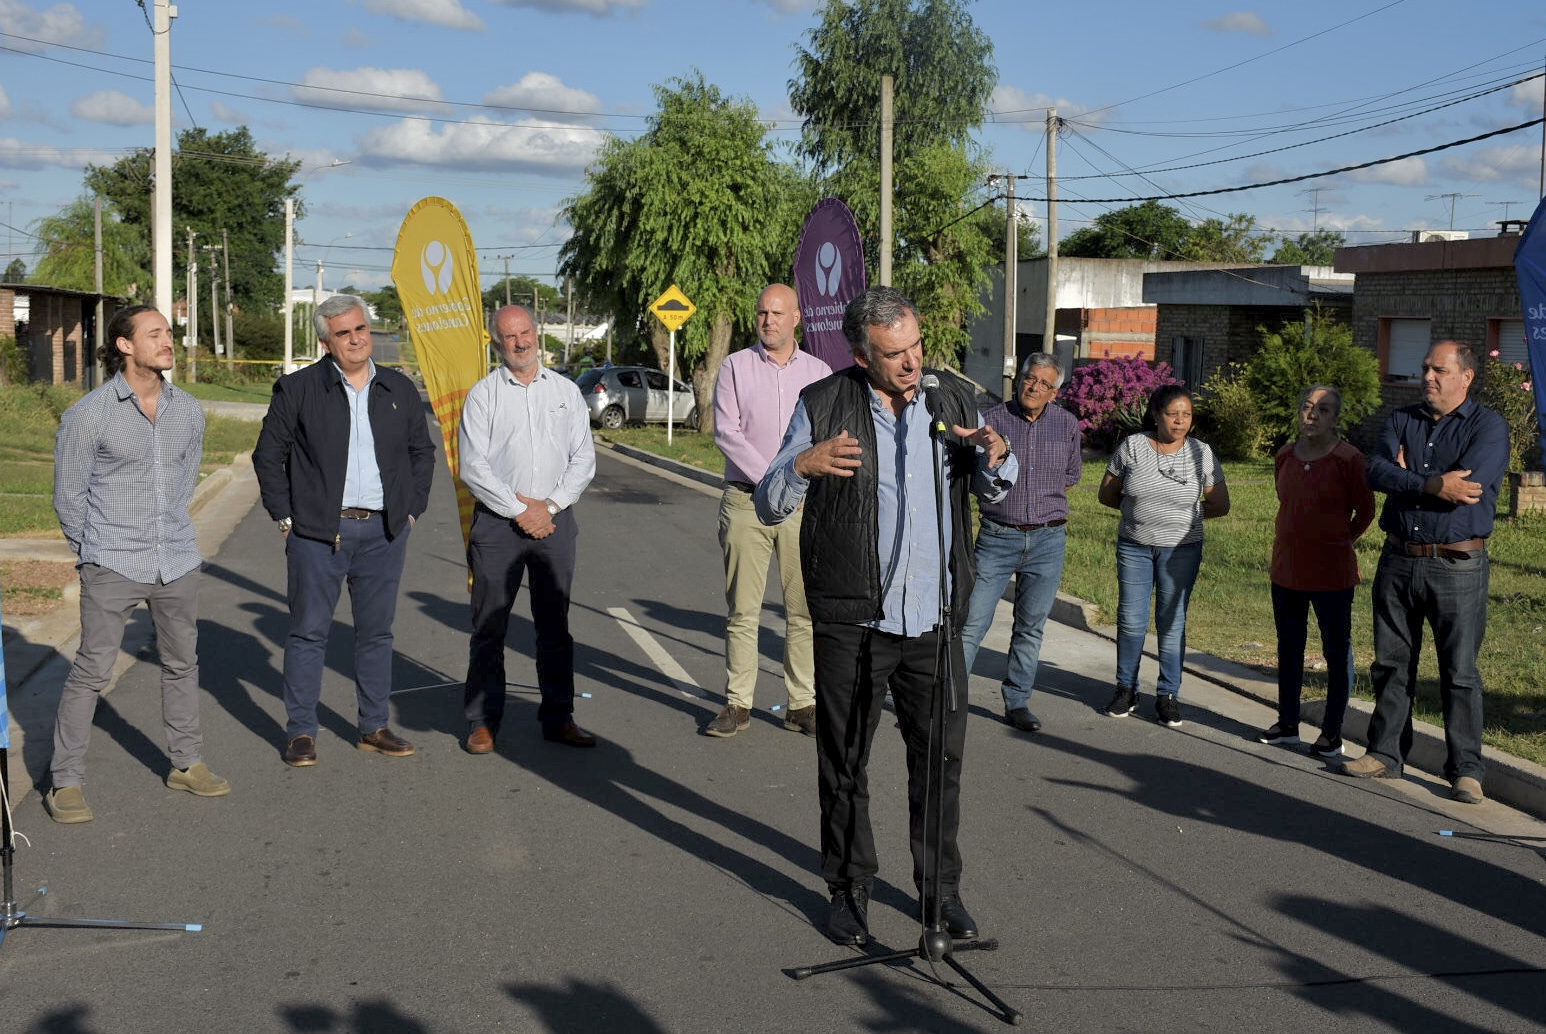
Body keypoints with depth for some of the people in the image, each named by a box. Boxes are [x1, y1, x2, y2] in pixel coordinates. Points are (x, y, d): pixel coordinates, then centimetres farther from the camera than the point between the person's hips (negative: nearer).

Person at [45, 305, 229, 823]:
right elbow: (69, 495, -1)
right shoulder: (87, 415, -10)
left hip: (177, 561, 5)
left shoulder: (188, 411, 4)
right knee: (92, 669, -4)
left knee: (182, 663, 14)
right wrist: (96, 552, 8)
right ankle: (66, 783, 6)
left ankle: (186, 764, 28)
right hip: (113, 566, -5)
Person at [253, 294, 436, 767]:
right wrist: (285, 517, -2)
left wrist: (411, 511, 9)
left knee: (376, 633, 10)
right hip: (317, 532, -3)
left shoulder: (399, 389, 9)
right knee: (309, 632, 1)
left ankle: (374, 727, 20)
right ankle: (301, 732, 11)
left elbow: (423, 452, 17)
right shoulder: (297, 389, -1)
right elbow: (268, 455, 3)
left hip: (383, 532, 3)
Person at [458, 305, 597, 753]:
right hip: (497, 521, -2)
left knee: (555, 624, 8)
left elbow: (583, 459, 6)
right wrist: (520, 511, -10)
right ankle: (482, 721, 7)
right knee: (489, 626, 0)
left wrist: (549, 505, -7)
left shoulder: (566, 391, 10)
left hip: (555, 519, 3)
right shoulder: (483, 394, 1)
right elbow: (473, 467, -6)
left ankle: (558, 717, 15)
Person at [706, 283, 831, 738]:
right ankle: (737, 703, 8)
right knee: (742, 610, 0)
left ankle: (802, 704, 10)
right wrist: (769, 479, -12)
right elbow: (726, 432, -5)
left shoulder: (819, 372, 9)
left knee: (805, 610, 3)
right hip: (746, 501, -1)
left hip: (803, 504, 1)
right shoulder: (736, 367, 4)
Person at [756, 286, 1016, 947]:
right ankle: (849, 892, 20)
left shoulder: (952, 401, 8)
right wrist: (801, 467, -23)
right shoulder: (823, 406, -2)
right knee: (844, 765, 6)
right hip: (851, 621, -2)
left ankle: (941, 890, 23)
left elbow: (992, 493, 20)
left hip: (934, 619, 3)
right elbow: (768, 507, -1)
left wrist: (995, 458, -4)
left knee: (941, 760, 9)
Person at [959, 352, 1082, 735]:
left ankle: (1017, 703, 20)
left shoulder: (1067, 424, 6)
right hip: (997, 536, -3)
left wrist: (1046, 499, 13)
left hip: (1048, 539, 3)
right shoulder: (991, 420, -5)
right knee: (972, 622, -5)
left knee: (1031, 627, 9)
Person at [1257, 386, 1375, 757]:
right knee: (1289, 648, 14)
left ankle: (1332, 733, 11)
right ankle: (1287, 723, 26)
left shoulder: (1348, 459, -12)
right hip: (1286, 569, 6)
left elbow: (1365, 511, -2)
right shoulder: (1285, 456, 5)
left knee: (1337, 653, 2)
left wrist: (1338, 541, 6)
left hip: (1331, 573, -6)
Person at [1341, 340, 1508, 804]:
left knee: (1459, 672, -1)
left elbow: (1469, 484, -20)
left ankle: (1465, 770, 6)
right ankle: (1385, 754, 21)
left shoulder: (1488, 426, -3)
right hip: (1398, 561, 5)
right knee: (1391, 663, 11)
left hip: (1457, 568, -4)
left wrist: (1407, 478, -8)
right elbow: (1377, 473, -6)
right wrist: (1433, 486, -17)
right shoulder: (1402, 420, 10)